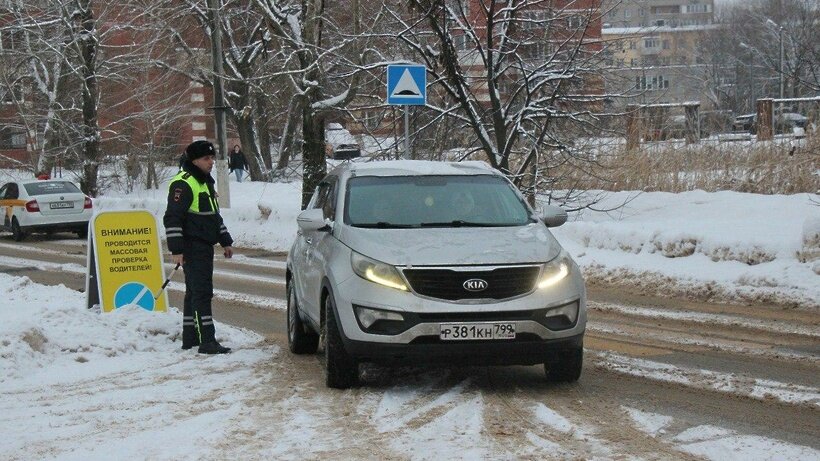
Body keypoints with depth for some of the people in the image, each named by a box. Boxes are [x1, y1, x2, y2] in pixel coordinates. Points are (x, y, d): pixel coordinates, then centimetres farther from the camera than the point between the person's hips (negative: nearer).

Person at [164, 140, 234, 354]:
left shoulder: (206, 182, 19)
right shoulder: (183, 184, -14)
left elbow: (214, 215, 29)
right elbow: (172, 218, -18)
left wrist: (225, 241, 26)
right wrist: (176, 249, -22)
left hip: (205, 247, 11)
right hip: (192, 247, -10)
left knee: (195, 292, 14)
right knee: (202, 292, -13)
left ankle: (189, 338, 21)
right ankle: (207, 341, -16)